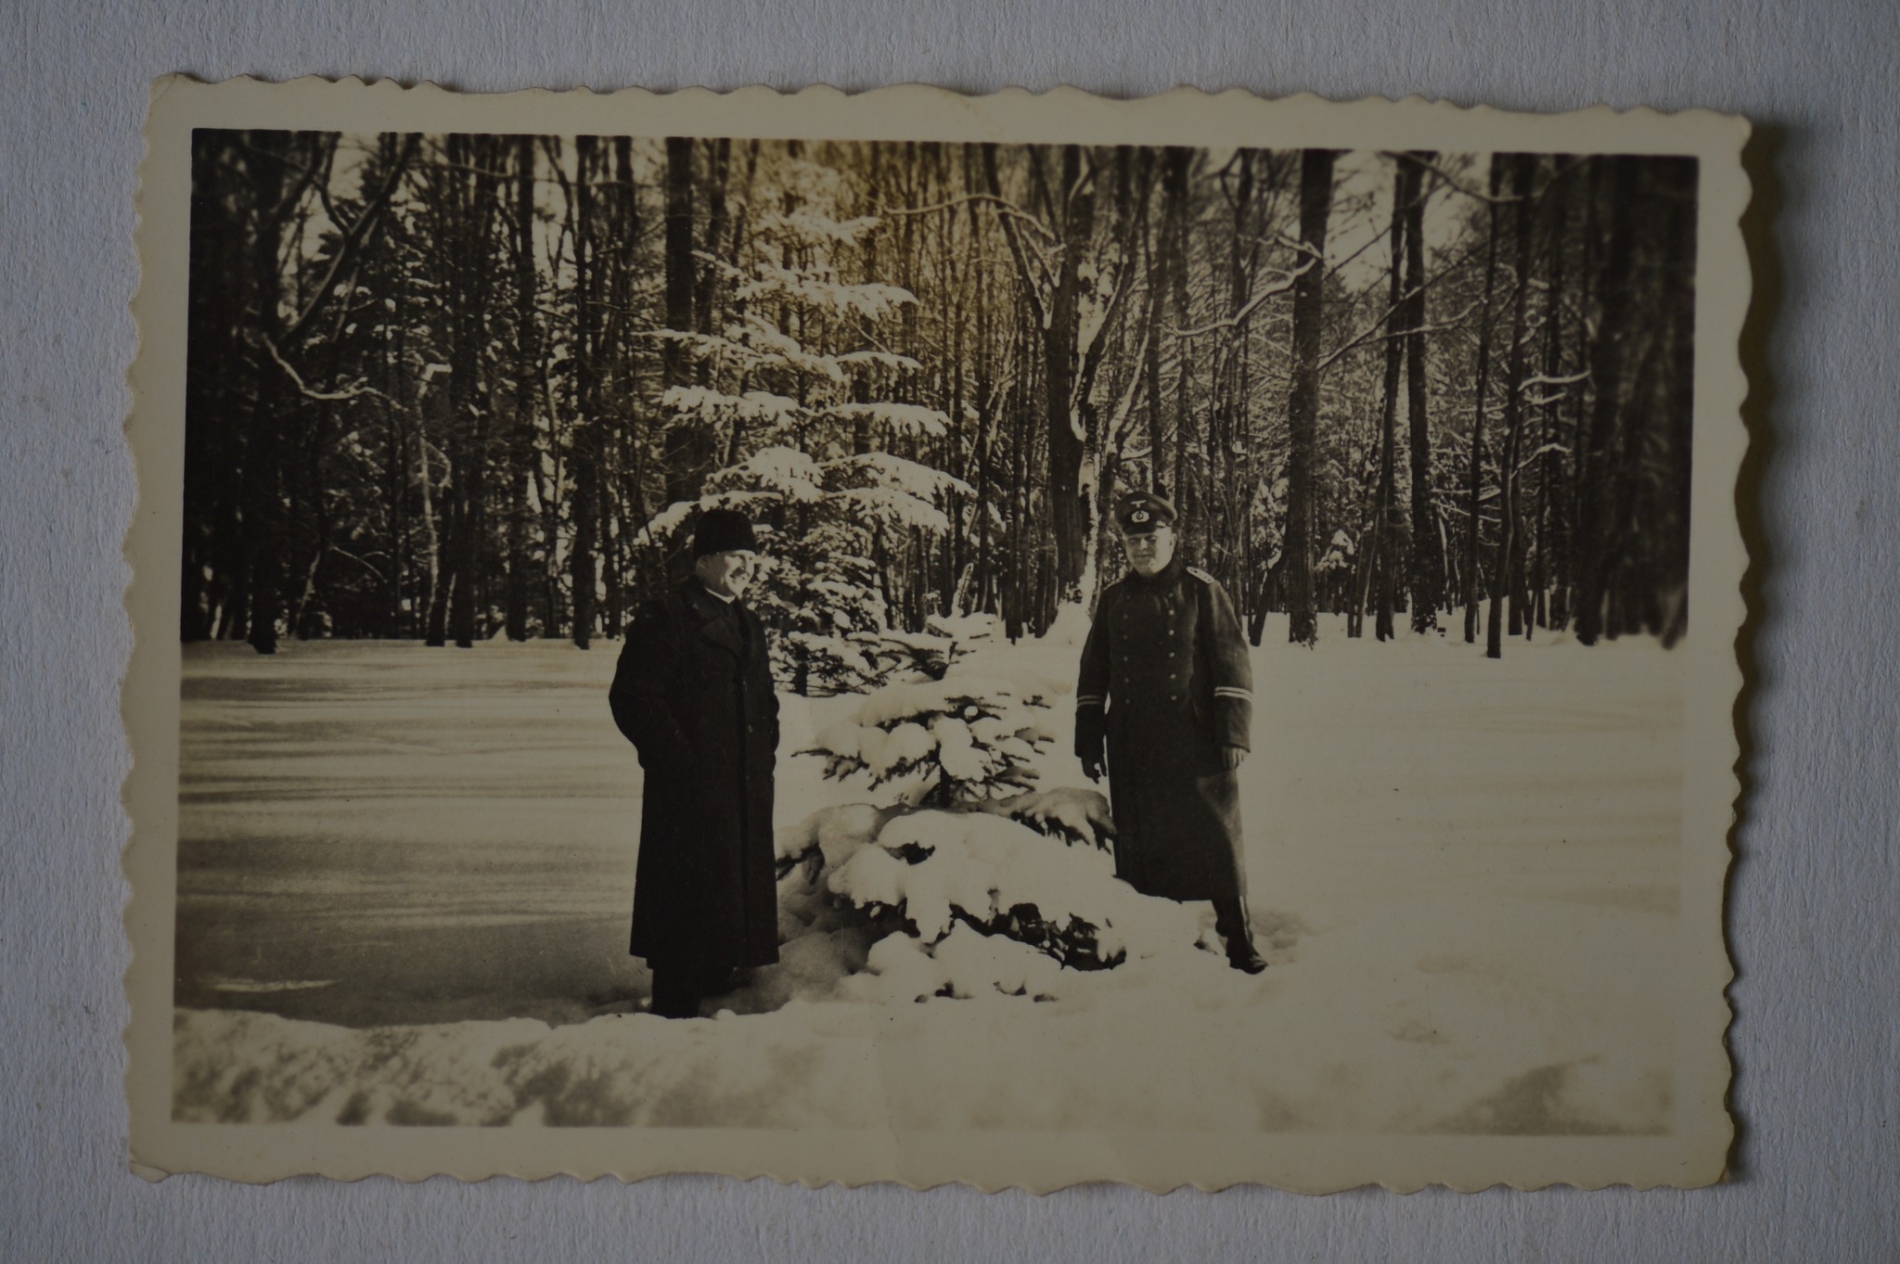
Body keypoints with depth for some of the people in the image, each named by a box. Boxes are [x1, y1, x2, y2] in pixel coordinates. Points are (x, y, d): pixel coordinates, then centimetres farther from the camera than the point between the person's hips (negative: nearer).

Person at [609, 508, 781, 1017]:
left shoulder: (749, 625, 19)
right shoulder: (664, 618, -7)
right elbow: (632, 698, -14)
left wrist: (765, 754, 13)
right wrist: (677, 762, -17)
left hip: (745, 798, 8)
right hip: (689, 795, -8)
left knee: (736, 903, 12)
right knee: (688, 905, -5)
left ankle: (718, 993, 25)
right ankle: (675, 1014, 3)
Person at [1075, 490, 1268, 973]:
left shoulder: (1201, 591, 1)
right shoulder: (1113, 598, 12)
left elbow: (1232, 663, -1)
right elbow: (1093, 675, 16)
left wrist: (1233, 733, -8)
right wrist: (1089, 740, 11)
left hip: (1196, 741, -3)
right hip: (1132, 747, 3)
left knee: (1215, 839, -3)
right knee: (1139, 844, 7)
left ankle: (1238, 939, 6)